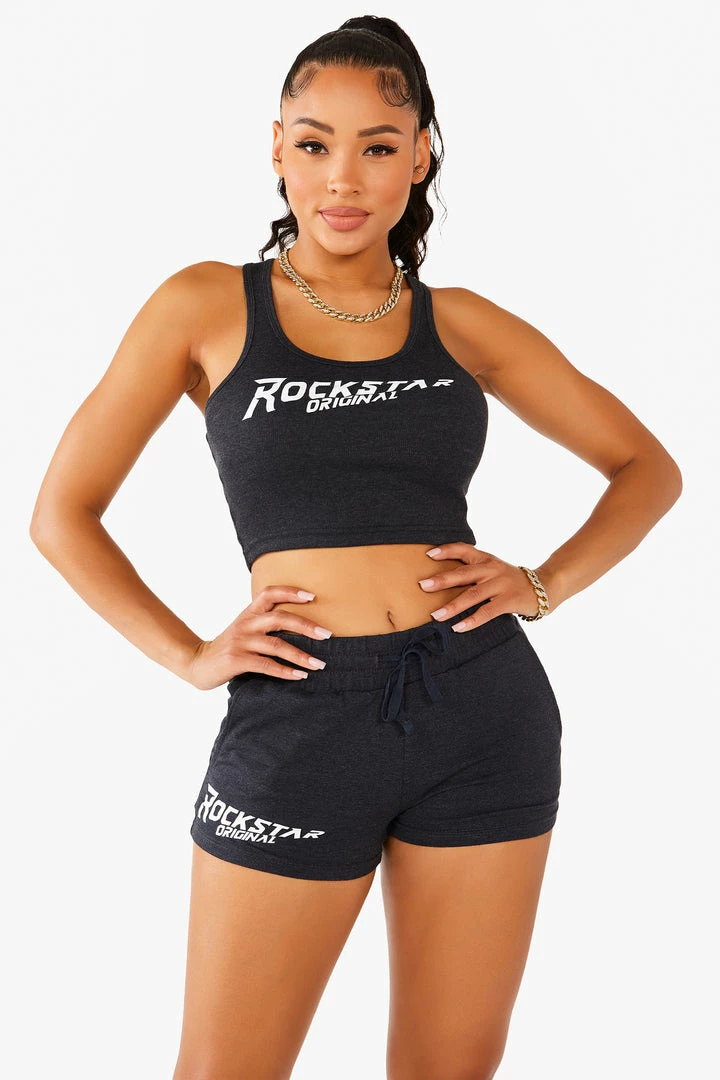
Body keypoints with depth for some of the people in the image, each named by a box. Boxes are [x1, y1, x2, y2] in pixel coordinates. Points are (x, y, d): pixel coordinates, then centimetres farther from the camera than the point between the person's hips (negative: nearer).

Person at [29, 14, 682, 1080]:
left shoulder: (461, 323, 8)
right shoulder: (209, 305, 3)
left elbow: (649, 468, 16)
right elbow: (63, 513, 5)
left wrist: (543, 582, 1)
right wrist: (192, 655, -3)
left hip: (484, 710, 2)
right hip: (299, 718, -2)